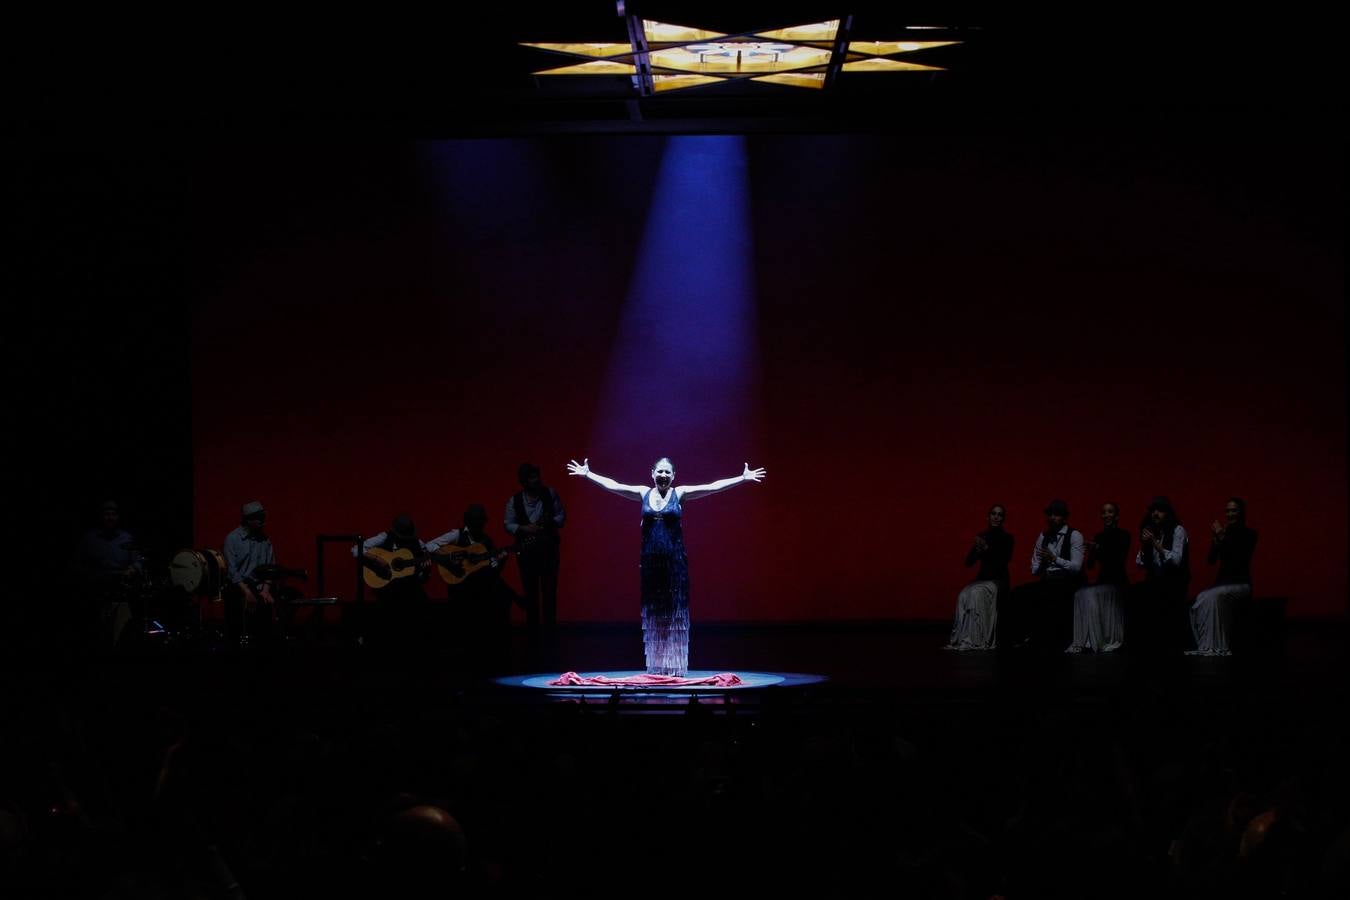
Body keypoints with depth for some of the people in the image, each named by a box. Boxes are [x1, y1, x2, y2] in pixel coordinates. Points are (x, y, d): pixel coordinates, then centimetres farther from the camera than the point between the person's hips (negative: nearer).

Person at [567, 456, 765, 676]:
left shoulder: (680, 494, 1)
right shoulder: (643, 493, 8)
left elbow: (713, 487, -4)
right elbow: (611, 485, 10)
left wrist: (743, 478, -10)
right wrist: (587, 474, 8)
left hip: (675, 561, -2)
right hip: (650, 561, 2)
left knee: (675, 613, -1)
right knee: (652, 613, 5)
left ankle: (674, 667, 2)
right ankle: (655, 667, 10)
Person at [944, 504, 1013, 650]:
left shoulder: (1006, 538, -2)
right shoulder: (982, 536, 10)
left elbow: (1003, 562, -14)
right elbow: (968, 562, 8)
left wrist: (987, 549, -23)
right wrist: (976, 550, -11)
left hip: (998, 580, -4)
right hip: (982, 578, 4)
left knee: (977, 594, -33)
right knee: (964, 595, -27)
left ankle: (977, 640, -34)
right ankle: (962, 639, -29)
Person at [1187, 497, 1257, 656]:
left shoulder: (1249, 534, 1)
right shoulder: (1224, 533, 12)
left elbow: (1240, 557, -14)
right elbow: (1212, 560, 4)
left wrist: (1222, 538, -18)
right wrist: (1216, 539, -10)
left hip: (1240, 583, -4)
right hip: (1222, 582, 4)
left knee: (1214, 597, -34)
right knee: (1200, 599, -28)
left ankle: (1217, 647, -34)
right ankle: (1206, 646, -30)